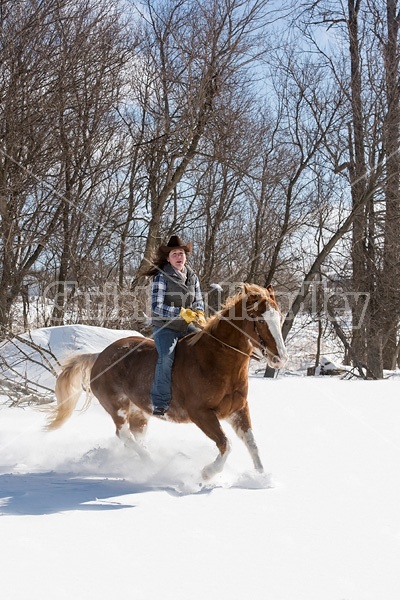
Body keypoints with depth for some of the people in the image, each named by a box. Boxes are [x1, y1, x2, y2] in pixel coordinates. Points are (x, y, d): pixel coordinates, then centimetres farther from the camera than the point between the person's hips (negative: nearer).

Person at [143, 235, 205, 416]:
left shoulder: (193, 277, 7)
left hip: (187, 327, 6)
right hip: (165, 327, -6)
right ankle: (160, 403, -23)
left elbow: (198, 302, 16)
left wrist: (199, 314, -7)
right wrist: (182, 313, -24)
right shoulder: (162, 277, -11)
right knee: (166, 357, -28)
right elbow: (156, 308, -17)